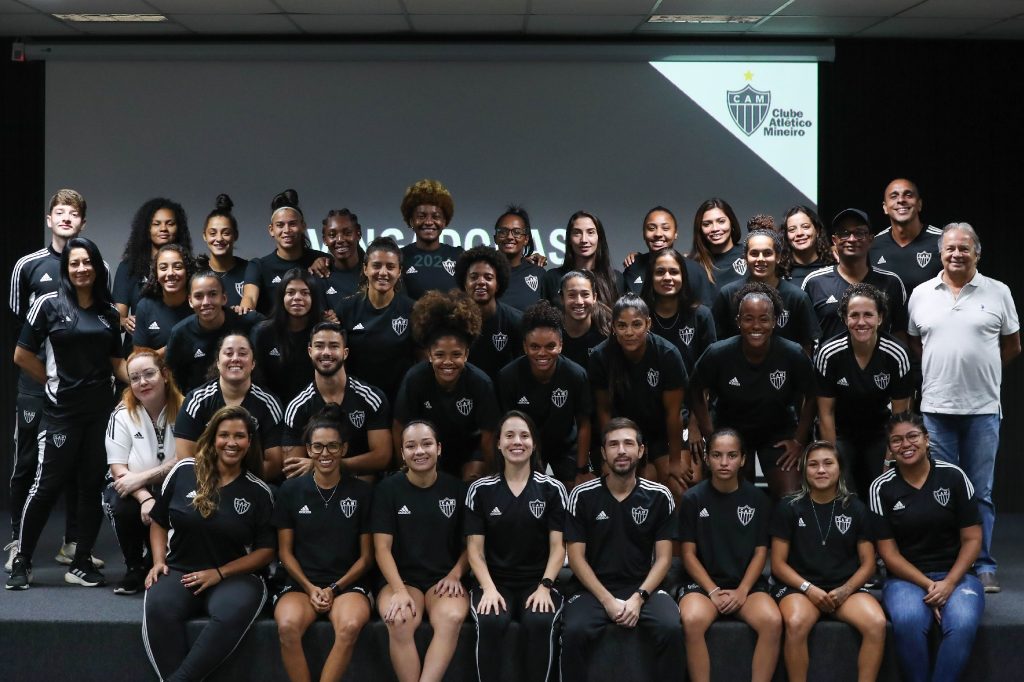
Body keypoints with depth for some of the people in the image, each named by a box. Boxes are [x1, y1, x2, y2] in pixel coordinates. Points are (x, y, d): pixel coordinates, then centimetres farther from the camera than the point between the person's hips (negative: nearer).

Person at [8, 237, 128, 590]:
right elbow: (22, 356, -2)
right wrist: (56, 382, 2)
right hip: (61, 410, -4)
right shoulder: (49, 304, -3)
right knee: (47, 484, -3)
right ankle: (21, 561, 11)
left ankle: (81, 563, 16)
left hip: (101, 409, 4)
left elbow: (116, 362, 11)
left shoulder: (109, 311, 9)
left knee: (93, 485, 6)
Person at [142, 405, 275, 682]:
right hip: (179, 571, 1)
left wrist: (219, 573, -7)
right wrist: (159, 561, -1)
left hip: (234, 576, -1)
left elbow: (266, 550, 5)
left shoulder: (259, 492, 3)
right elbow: (159, 522, 16)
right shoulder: (184, 471, 5)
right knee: (157, 608, -35)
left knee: (234, 612, -37)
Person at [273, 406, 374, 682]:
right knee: (287, 626, -34)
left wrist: (335, 589, -7)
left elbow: (366, 556, 6)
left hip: (348, 584, -1)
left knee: (350, 626, -35)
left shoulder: (361, 492, 4)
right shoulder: (291, 490, 6)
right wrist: (310, 588, -7)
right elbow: (285, 551, 8)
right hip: (301, 583, 1)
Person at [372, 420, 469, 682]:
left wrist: (455, 575, -6)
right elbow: (382, 547, -3)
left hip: (444, 580, 1)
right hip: (401, 579, -1)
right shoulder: (388, 489, 1)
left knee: (452, 617, -34)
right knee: (399, 621, -34)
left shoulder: (456, 488, 5)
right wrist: (399, 590, -17)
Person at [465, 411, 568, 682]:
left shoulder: (552, 489, 4)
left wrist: (545, 586, -14)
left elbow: (558, 546, 1)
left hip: (537, 582, 0)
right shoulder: (481, 490, 5)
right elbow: (475, 548, 1)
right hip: (495, 581, 0)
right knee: (490, 622, -33)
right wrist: (489, 588, -15)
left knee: (540, 623, -33)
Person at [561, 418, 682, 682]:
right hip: (594, 589, -1)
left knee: (671, 628, -29)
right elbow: (576, 556, -3)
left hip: (644, 588, 1)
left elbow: (663, 557, 1)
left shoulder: (659, 497, 1)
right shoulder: (582, 496, -1)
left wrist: (639, 597, -15)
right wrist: (607, 600, -14)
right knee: (573, 631, -31)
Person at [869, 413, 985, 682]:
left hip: (955, 574, 0)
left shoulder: (953, 476, 0)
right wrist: (927, 585, -13)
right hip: (906, 577, 0)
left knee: (963, 624, -32)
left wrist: (949, 583, -14)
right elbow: (888, 552, -1)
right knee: (908, 621, -34)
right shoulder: (882, 488, -1)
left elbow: (972, 539, 0)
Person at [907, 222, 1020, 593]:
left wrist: (980, 368, 4)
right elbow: (912, 342, 14)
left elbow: (1012, 346, 10)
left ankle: (983, 565, 12)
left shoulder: (998, 292, 3)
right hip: (936, 407, 1)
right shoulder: (921, 294, 6)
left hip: (983, 408, -1)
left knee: (980, 492, 4)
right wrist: (940, 368, 4)